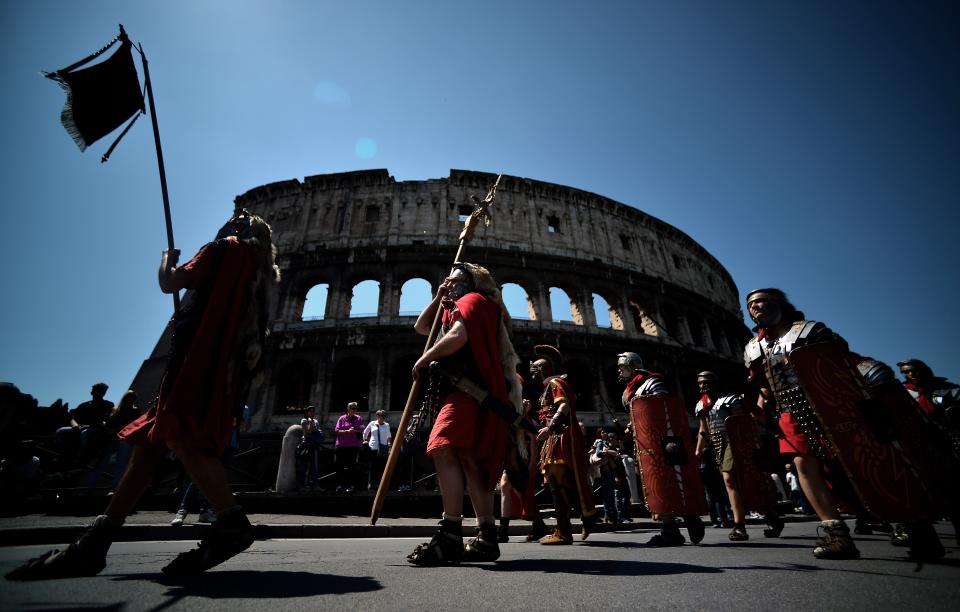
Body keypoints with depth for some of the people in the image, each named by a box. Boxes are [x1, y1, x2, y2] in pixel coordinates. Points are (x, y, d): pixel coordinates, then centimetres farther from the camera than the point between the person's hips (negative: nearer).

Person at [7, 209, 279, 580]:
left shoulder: (228, 246, 6)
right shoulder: (263, 270, 27)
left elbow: (170, 284, 2)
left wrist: (167, 259, 22)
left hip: (205, 354, -9)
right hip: (230, 363, 9)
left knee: (177, 432, -19)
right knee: (152, 439, 6)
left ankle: (232, 524, -24)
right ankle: (95, 543, 7)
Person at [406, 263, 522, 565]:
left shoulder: (473, 300, 3)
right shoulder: (456, 309, 32)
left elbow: (458, 336, -16)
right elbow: (421, 327, 35)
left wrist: (425, 359, -7)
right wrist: (438, 298, 26)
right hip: (467, 392, 10)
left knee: (443, 448, -24)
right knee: (470, 460, 6)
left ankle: (450, 536, -29)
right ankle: (486, 537, 8)